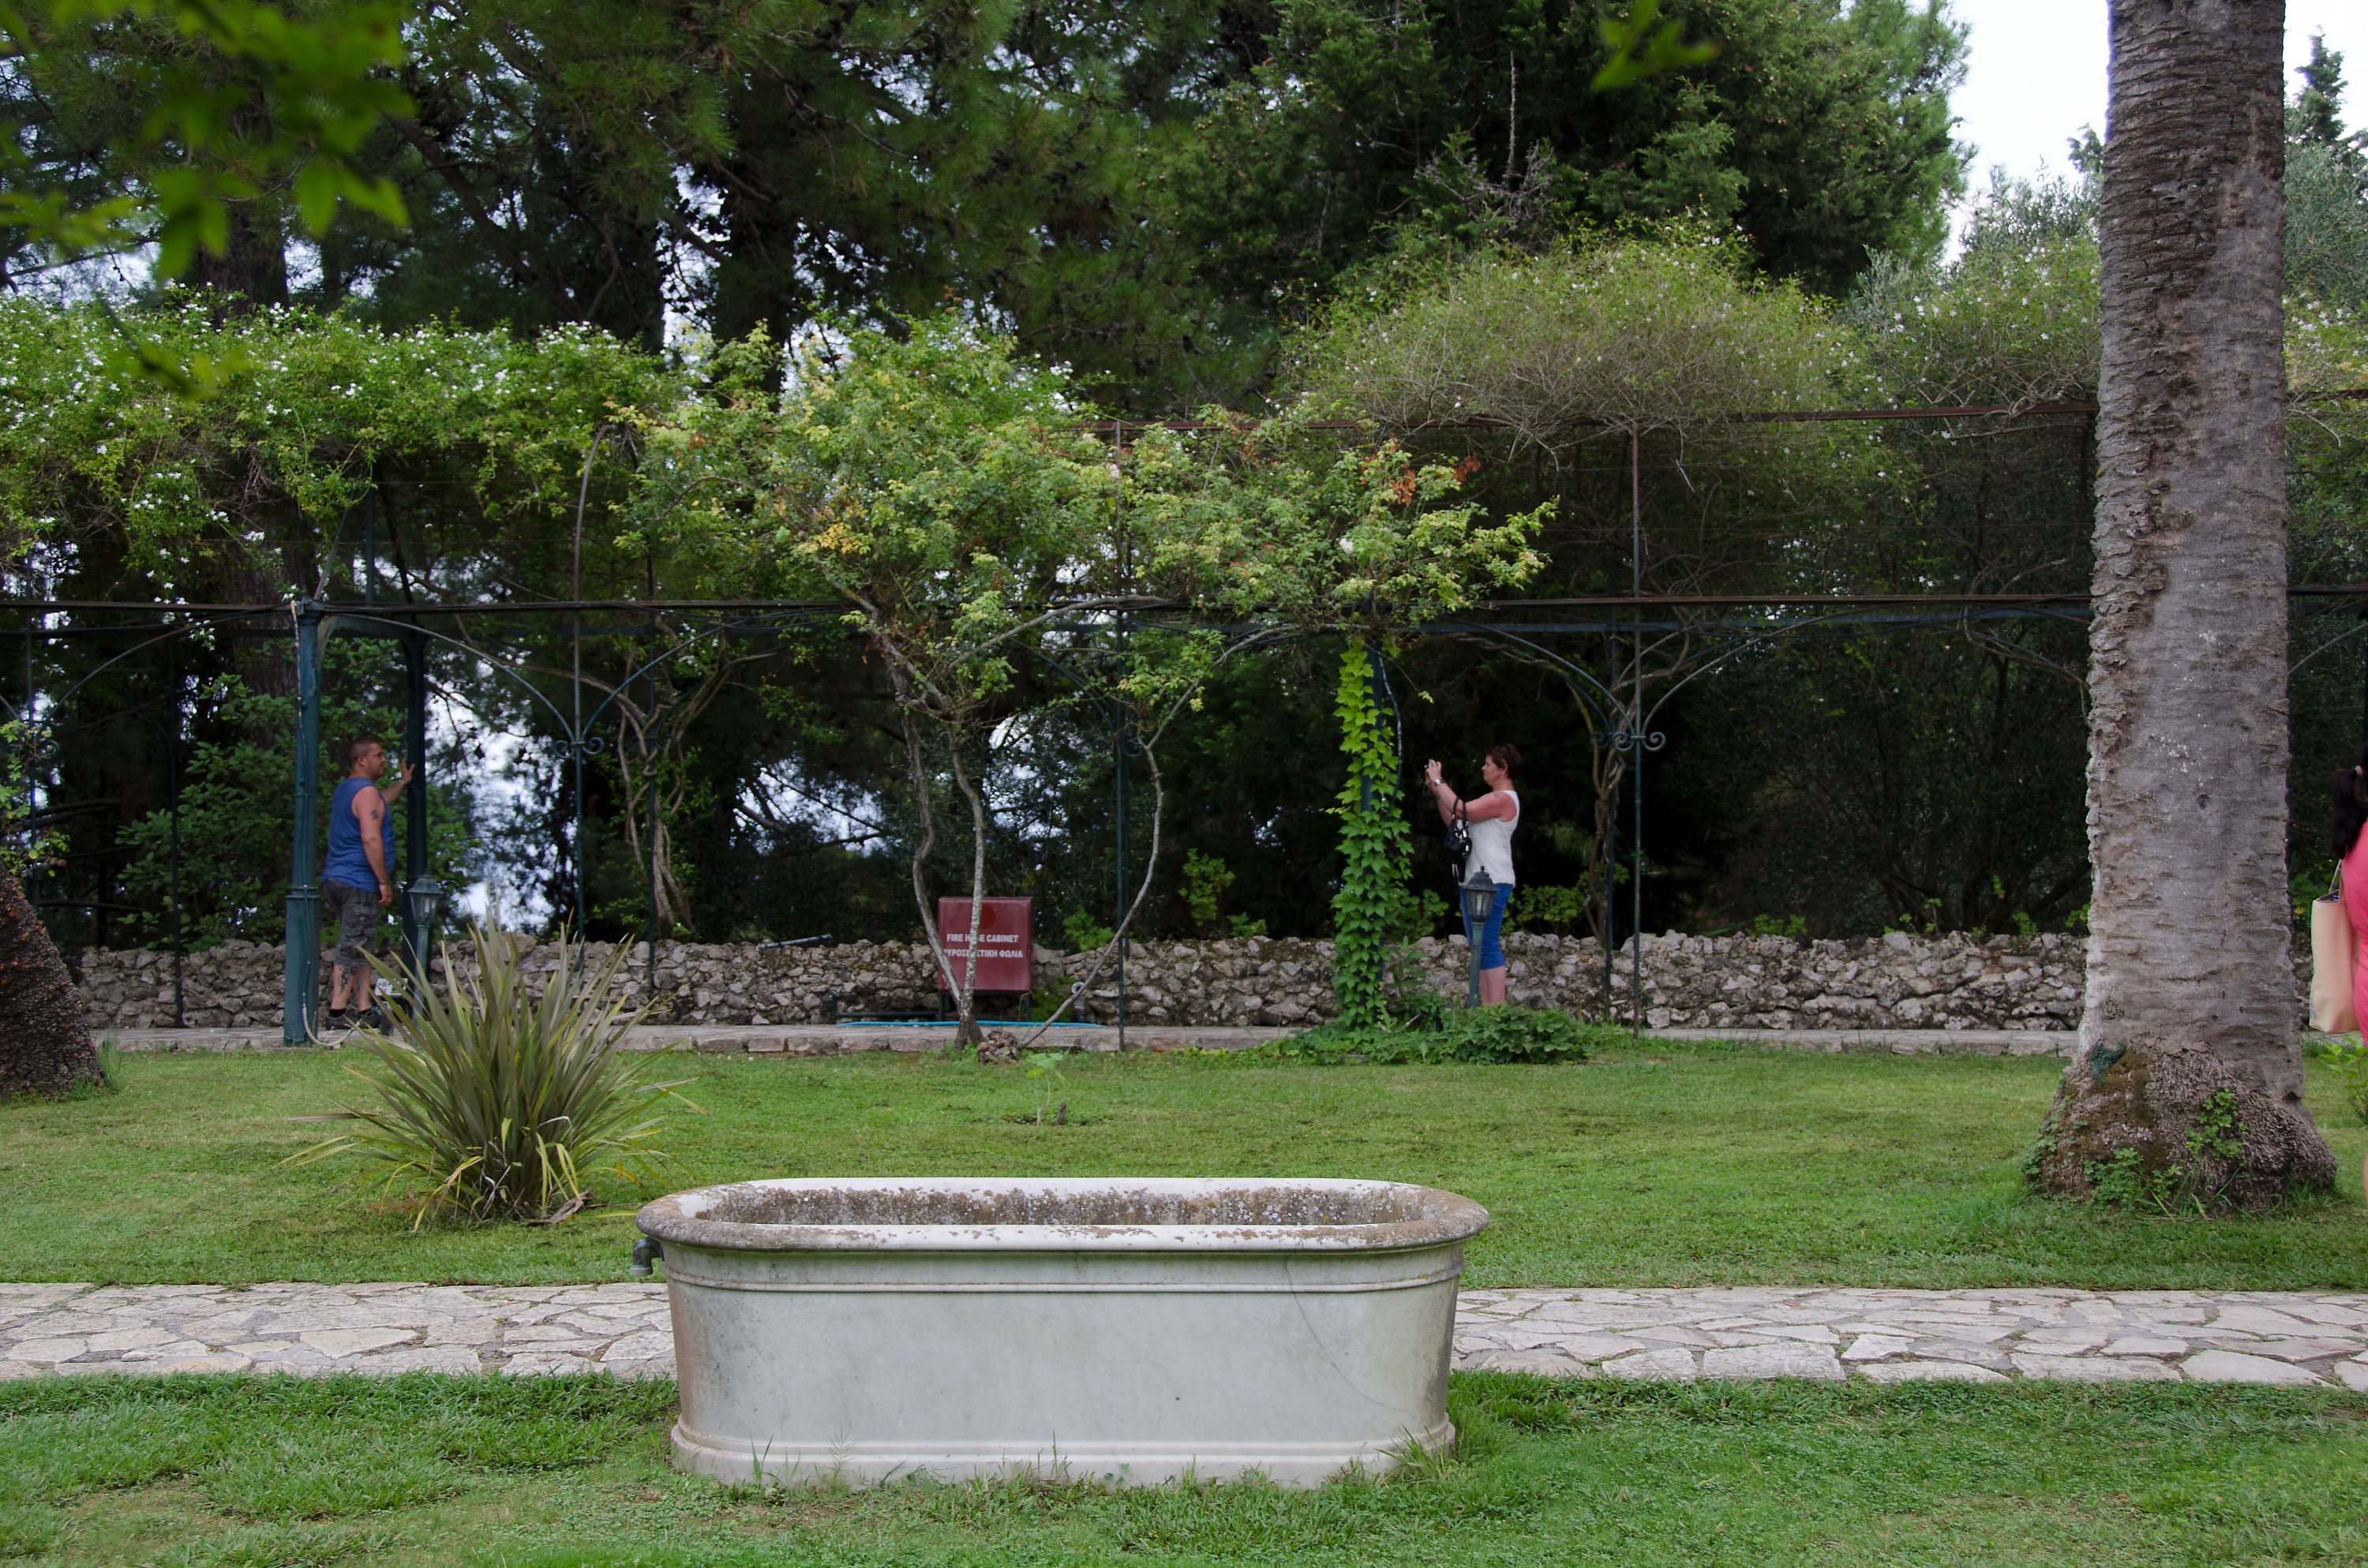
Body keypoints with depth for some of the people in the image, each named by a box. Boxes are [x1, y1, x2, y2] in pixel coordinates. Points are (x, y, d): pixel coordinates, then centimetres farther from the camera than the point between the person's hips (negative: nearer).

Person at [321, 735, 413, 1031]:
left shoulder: (345, 790, 19)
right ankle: (338, 1012, -10)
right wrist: (384, 882, -18)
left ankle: (363, 1010, 14)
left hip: (336, 880, 10)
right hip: (359, 884, -10)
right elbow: (371, 839, -22)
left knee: (359, 950, 13)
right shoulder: (366, 791, -12)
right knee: (352, 951, -8)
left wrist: (402, 783, 49)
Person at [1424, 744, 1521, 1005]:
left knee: (1488, 945, -14)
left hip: (1491, 883, -11)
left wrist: (1439, 781, -9)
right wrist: (1436, 791, 15)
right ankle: (1486, 1008, 11)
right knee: (1479, 946, 10)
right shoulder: (1493, 799, 24)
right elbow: (1453, 821, 24)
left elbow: (1461, 811, -20)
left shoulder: (1504, 799, -10)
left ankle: (1496, 1011, -18)